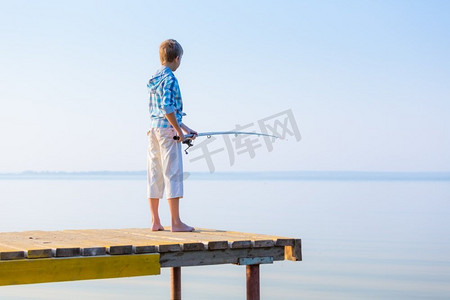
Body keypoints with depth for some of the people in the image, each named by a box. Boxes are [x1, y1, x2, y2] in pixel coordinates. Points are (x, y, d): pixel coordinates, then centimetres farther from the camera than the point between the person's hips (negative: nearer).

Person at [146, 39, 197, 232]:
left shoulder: (155, 79, 17)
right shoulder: (169, 79, -11)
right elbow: (167, 108, -21)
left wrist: (185, 128, 23)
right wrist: (179, 130, -12)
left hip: (153, 129, 9)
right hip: (167, 130, -9)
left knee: (154, 176, 8)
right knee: (173, 173, -6)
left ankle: (155, 222, 11)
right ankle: (176, 222, -6)